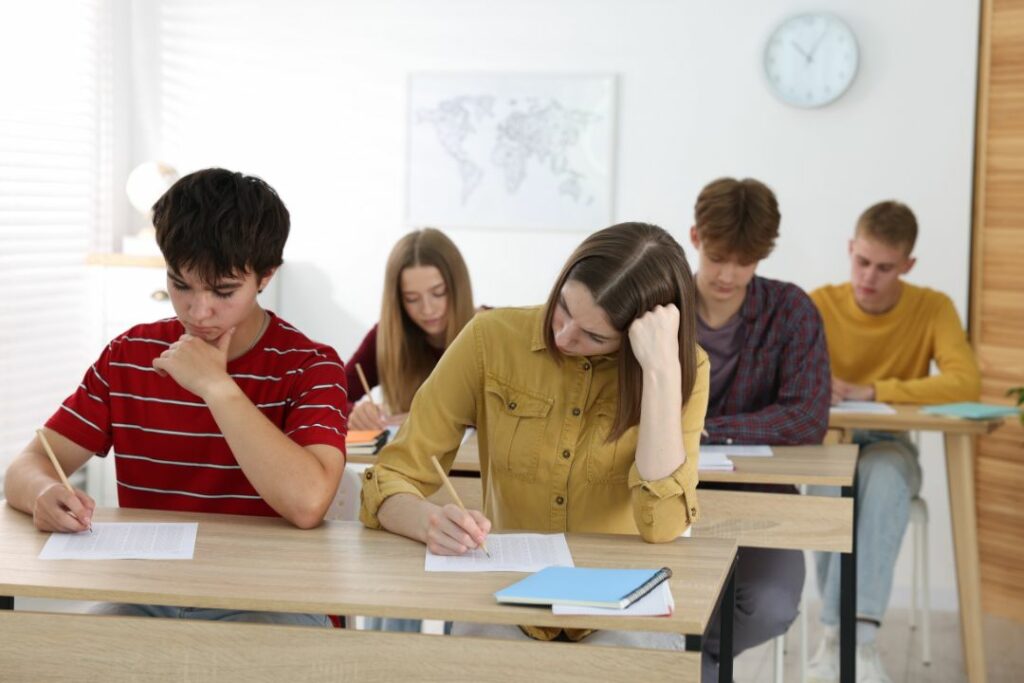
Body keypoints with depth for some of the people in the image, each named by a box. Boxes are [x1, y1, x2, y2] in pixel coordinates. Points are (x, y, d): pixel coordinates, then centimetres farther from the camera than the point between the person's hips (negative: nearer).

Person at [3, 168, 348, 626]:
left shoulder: (309, 367, -5)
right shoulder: (127, 356, 8)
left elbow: (308, 503, -23)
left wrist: (216, 386, -17)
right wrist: (45, 495, -22)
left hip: (264, 602, -1)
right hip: (145, 597, 2)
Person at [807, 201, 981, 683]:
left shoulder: (933, 309, -6)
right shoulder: (820, 305, -3)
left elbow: (965, 384, -21)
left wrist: (870, 391, -26)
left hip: (889, 445, 0)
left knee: (883, 475, -37)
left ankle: (850, 634, -39)